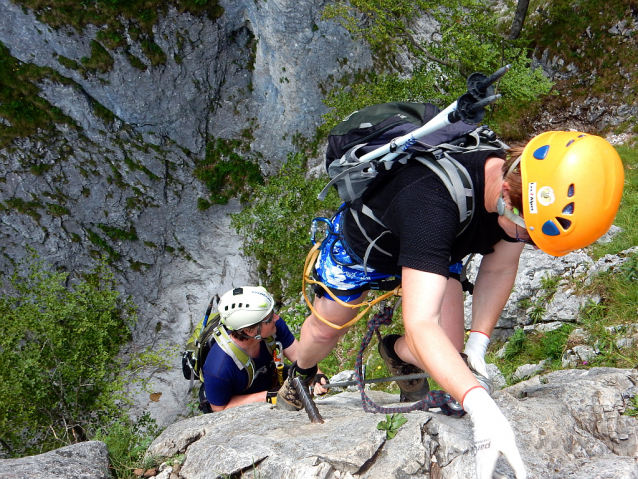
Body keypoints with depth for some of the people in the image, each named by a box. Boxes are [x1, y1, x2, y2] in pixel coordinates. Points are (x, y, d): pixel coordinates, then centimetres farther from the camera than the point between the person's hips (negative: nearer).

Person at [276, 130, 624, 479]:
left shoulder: (524, 191, -29)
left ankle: (396, 352, 25)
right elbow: (420, 324, -56)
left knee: (448, 350, -11)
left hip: (435, 249, 4)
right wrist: (481, 407, -65)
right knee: (326, 330, 14)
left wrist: (478, 343, -17)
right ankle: (301, 373, 51)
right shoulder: (432, 202, -51)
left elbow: (499, 267, -10)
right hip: (361, 242, -4)